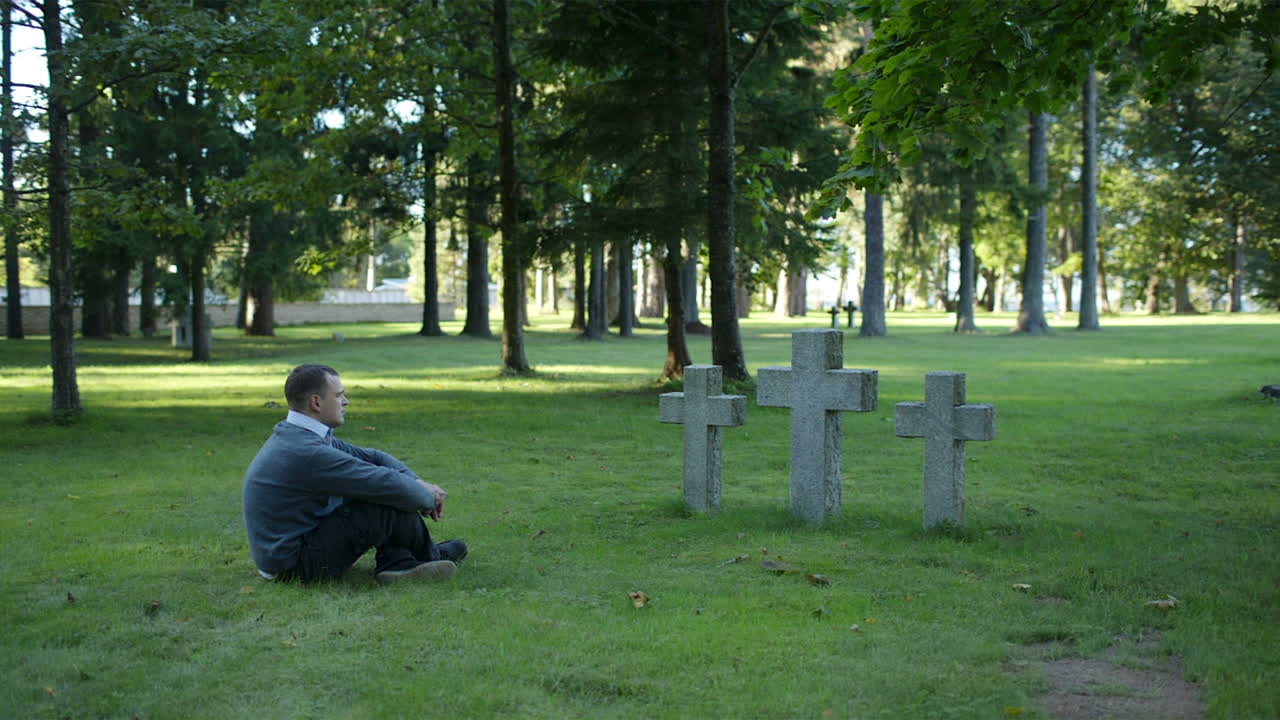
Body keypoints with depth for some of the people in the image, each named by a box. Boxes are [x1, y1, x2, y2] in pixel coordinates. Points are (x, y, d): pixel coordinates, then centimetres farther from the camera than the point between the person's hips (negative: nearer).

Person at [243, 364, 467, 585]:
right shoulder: (305, 452, -24)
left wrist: (419, 483, -1)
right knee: (392, 500, -14)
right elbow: (387, 484, -21)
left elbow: (371, 457, 12)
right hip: (293, 563, -10)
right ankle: (429, 557, 12)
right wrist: (427, 497, -3)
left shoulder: (295, 435, 7)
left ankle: (397, 563, 2)